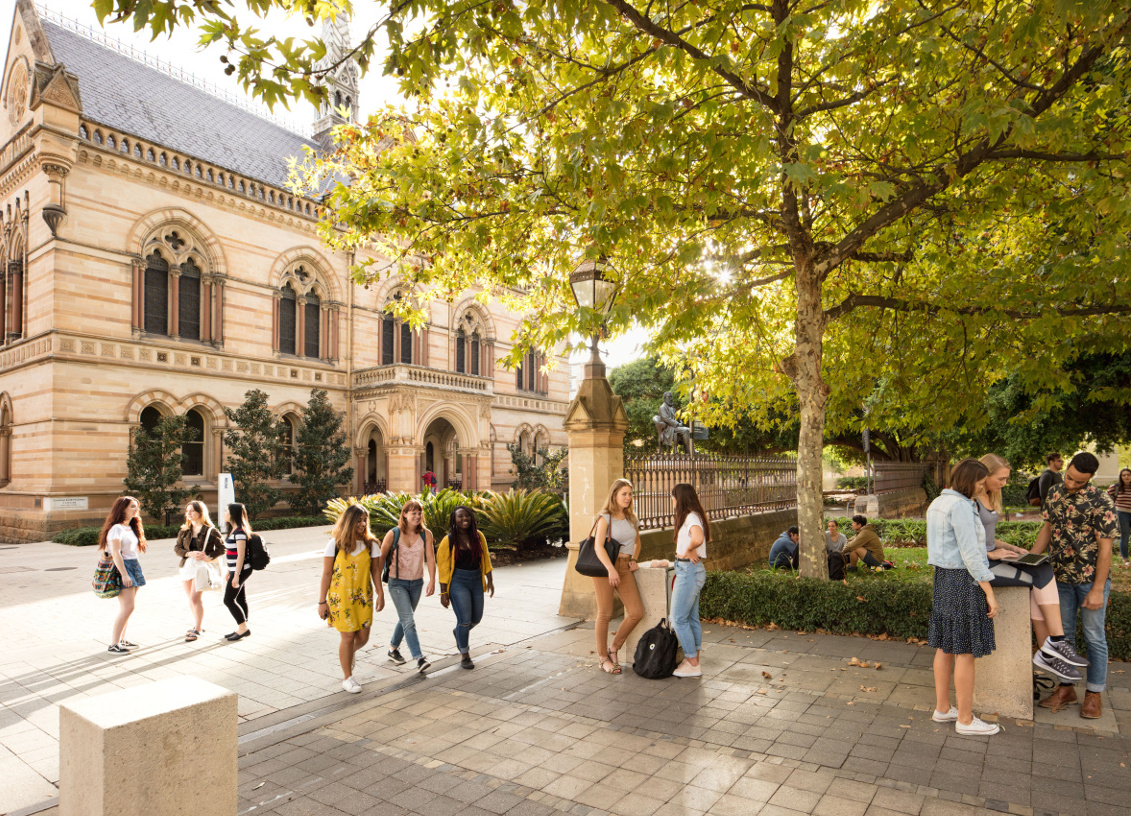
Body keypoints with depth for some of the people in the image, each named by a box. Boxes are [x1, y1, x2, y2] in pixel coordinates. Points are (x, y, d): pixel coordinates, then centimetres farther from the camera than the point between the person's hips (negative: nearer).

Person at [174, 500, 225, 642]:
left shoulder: (211, 530, -5)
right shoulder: (184, 530, 9)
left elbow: (221, 548, -5)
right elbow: (177, 548, 6)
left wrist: (209, 557, -19)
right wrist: (189, 554, -12)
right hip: (187, 565, 6)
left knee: (195, 598, -11)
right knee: (191, 599, 12)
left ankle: (198, 630, 0)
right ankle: (199, 625, 27)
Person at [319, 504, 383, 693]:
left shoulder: (370, 544, 2)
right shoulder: (335, 544, -7)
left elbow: (375, 571, 6)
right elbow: (326, 574, -5)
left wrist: (380, 594, -1)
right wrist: (322, 601, -5)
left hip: (363, 597, 3)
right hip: (341, 597, -3)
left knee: (363, 637, 5)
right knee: (348, 636, 0)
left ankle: (347, 654, 41)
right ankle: (347, 677, 20)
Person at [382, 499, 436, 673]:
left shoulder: (426, 534, -6)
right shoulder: (393, 534, -11)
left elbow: (430, 558, -9)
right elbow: (381, 558, -3)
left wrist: (432, 580, -17)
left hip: (416, 582, 4)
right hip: (397, 583, -4)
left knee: (404, 618, 19)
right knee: (409, 621, -13)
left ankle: (393, 648, 41)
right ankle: (419, 658, -14)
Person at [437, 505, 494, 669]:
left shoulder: (478, 536, 2)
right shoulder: (448, 541, -9)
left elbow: (485, 559, 11)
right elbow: (443, 568, -6)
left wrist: (490, 580, 10)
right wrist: (443, 593, -7)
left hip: (476, 580, 5)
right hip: (458, 582, -5)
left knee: (476, 618, 12)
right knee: (464, 619, -8)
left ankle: (459, 632, 45)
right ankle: (464, 655, 12)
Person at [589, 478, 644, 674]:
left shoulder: (632, 519, 13)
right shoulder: (605, 518, -5)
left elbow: (637, 542, 30)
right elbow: (598, 546, -16)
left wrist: (635, 559, 12)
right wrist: (611, 569, -27)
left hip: (624, 568, 6)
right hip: (604, 567, -6)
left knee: (636, 612, -3)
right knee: (605, 614, 0)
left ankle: (614, 649, 16)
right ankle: (603, 658, 16)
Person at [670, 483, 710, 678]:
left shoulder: (691, 517, -17)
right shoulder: (693, 516, 14)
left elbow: (698, 538, -36)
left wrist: (688, 551, -19)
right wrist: (687, 552, 9)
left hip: (689, 571, -10)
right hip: (691, 571, 10)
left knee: (678, 619, -3)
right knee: (691, 618, 14)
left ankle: (693, 665, 5)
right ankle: (693, 661, 21)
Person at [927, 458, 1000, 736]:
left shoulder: (937, 503, 12)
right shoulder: (960, 506, -17)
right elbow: (969, 553, -20)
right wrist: (989, 592, -16)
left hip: (942, 577, 9)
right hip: (964, 580, -9)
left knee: (945, 646, 15)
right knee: (966, 650, 1)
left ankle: (942, 708, 25)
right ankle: (965, 719, 11)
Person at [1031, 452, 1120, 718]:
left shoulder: (1101, 502, -15)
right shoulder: (1055, 492, 2)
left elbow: (1105, 548, -14)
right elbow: (1047, 529, 11)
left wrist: (1097, 590, -15)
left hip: (1091, 578, -5)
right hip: (1060, 577, 5)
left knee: (1094, 636, 6)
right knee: (1063, 633, 11)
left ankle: (1094, 693, 19)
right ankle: (1066, 689, 23)